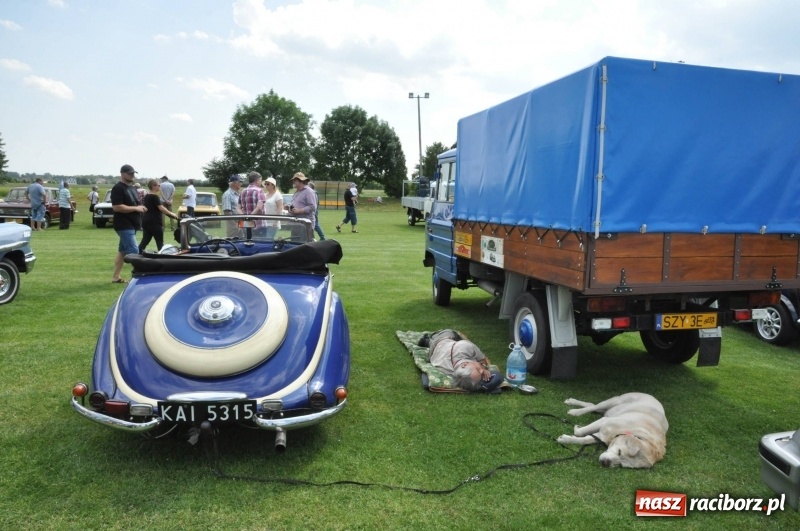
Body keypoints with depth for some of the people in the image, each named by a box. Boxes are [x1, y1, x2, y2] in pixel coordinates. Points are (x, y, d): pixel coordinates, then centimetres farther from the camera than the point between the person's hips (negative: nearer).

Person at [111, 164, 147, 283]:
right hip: (124, 226, -9)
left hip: (132, 225, 9)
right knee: (134, 252, -12)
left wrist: (140, 208, 5)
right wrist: (136, 208, -19)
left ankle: (116, 277, 18)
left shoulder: (132, 188, 17)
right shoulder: (118, 188, -12)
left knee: (122, 250, 12)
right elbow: (117, 207, -21)